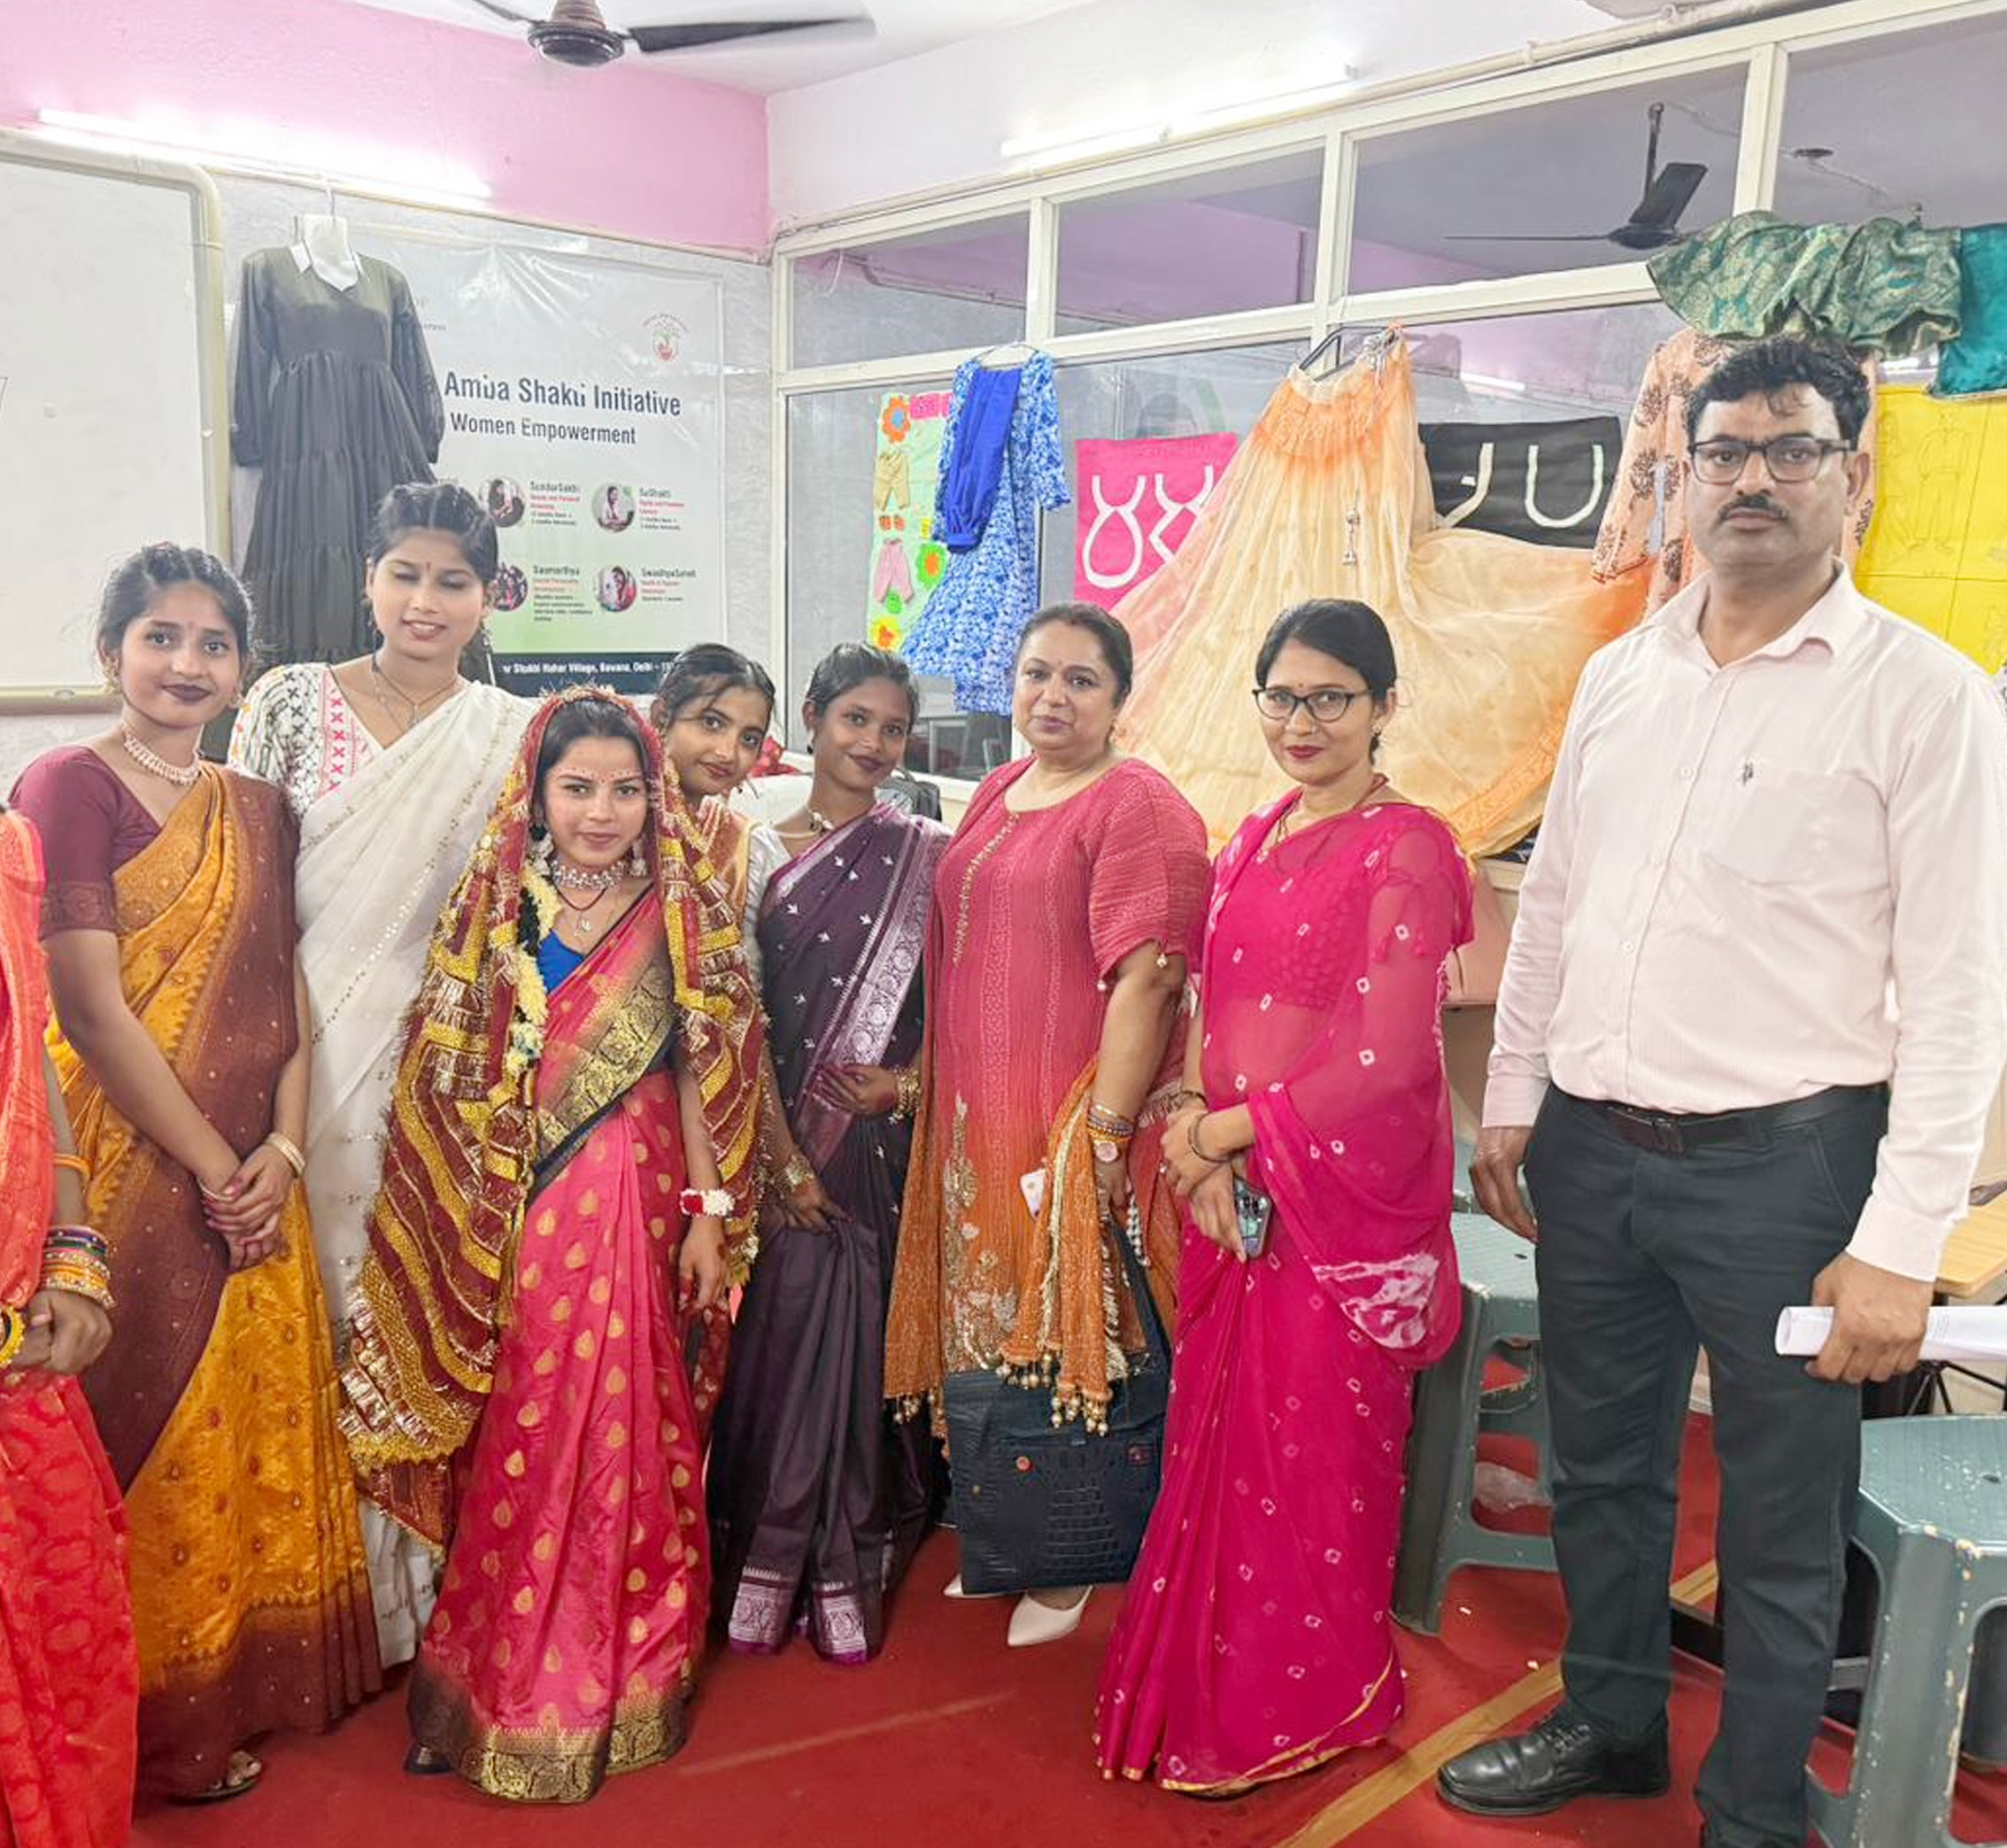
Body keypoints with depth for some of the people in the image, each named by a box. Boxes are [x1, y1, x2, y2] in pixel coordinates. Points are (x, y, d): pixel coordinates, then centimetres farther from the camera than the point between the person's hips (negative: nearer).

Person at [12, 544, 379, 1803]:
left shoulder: (258, 808, 11)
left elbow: (289, 992, 7)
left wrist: (284, 1149, -7)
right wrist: (213, 1169, -12)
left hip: (256, 1177, 6)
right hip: (134, 1166, -6)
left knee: (260, 1431, 14)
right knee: (153, 1438, 5)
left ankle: (252, 1686, 32)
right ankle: (163, 1723, 23)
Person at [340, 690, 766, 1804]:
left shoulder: (679, 915, 1)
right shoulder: (495, 907, 3)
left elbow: (703, 1074, 2)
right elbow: (452, 1076, 3)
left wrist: (711, 1212, -1)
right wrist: (466, 1227, 0)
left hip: (633, 1207, -1)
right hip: (510, 1216, 1)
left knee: (617, 1431, 4)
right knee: (515, 1442, 7)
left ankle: (608, 1674, 24)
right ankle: (508, 1678, 26)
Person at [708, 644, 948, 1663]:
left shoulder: (925, 852, 5)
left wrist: (909, 1083, -13)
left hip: (879, 1137, 0)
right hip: (773, 1132, 0)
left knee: (859, 1333, 4)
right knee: (776, 1327, 3)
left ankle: (845, 1561, 18)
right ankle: (766, 1553, 18)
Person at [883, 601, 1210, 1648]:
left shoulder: (1139, 809, -12)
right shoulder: (994, 796, 13)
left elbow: (1147, 980, -19)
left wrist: (1102, 1134, -22)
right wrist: (949, 1112, 14)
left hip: (1071, 1123, -7)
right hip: (977, 1123, 8)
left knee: (1063, 1343, 3)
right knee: (991, 1331, 17)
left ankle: (1067, 1567, 21)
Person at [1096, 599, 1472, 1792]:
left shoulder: (1407, 851, -11)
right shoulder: (1256, 843, 11)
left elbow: (1383, 1057, -18)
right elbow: (1213, 1013, 10)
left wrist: (1222, 1130, -12)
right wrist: (1199, 1129, -7)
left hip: (1346, 1192, -6)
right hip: (1234, 1193, 6)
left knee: (1312, 1449, 7)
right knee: (1223, 1439, 14)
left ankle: (1303, 1704, 29)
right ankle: (1210, 1684, 33)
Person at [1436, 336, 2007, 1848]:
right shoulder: (1618, 676, 7)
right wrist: (1513, 1099, 12)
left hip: (1782, 1160, -4)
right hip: (1591, 1147, 5)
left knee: (1782, 1524, 12)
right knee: (1601, 1468, 20)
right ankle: (1610, 1723, 43)